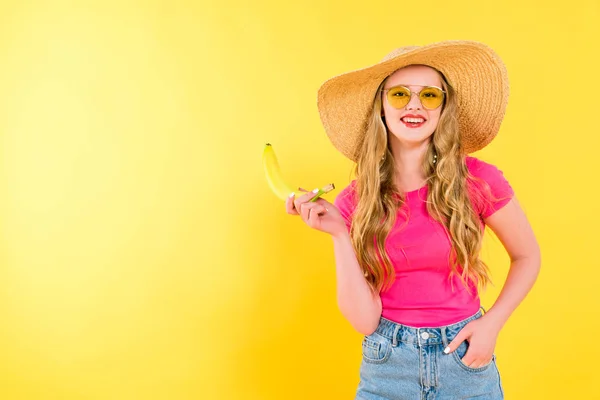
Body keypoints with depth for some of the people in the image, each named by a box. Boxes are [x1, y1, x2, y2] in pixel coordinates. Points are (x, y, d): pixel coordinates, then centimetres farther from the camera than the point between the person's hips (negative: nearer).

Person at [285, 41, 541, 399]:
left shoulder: (477, 181, -12)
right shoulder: (354, 202, -8)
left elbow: (528, 256, 5)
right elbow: (364, 320, -11)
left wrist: (492, 322, -7)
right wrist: (339, 234, -20)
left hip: (465, 360, 0)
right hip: (386, 364, 1)